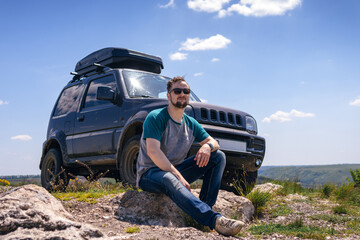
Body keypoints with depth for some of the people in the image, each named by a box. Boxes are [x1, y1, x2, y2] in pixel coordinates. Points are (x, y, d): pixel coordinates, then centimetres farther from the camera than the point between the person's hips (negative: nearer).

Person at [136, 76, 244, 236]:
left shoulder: (191, 123, 10)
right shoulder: (156, 118, -11)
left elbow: (213, 142, 13)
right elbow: (153, 152, -23)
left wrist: (207, 146, -14)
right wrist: (179, 176, -29)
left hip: (177, 169, 7)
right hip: (150, 173, -7)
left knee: (219, 157, -4)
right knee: (170, 180, -43)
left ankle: (206, 206, -19)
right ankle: (215, 220, -55)